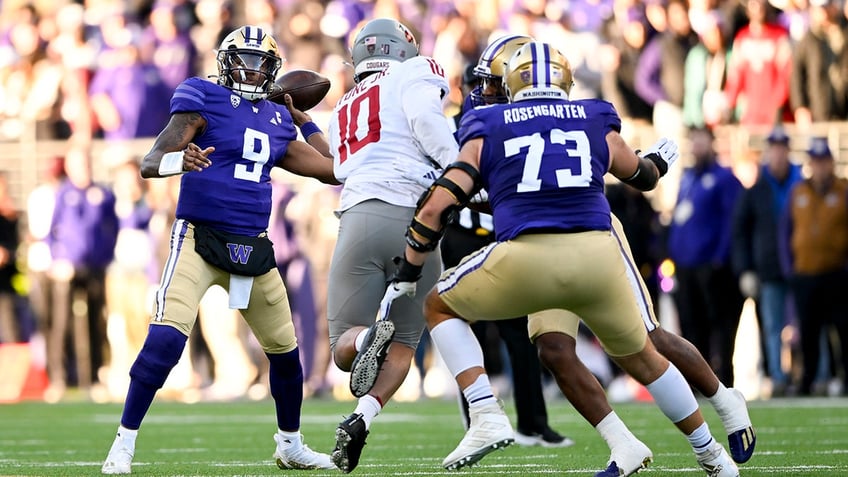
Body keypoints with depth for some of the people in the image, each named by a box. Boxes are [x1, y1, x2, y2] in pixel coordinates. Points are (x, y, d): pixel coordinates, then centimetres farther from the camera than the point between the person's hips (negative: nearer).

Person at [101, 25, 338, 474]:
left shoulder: (277, 121, 13)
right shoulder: (203, 100, -4)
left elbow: (332, 169, 22)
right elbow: (149, 163, -13)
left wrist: (304, 120, 26)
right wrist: (178, 160, -35)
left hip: (252, 248, 6)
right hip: (199, 239, -6)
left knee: (285, 351, 13)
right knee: (164, 340, -23)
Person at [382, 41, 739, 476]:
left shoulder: (488, 133, 15)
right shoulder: (596, 124, 20)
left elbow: (438, 205, 8)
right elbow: (643, 177, 39)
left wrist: (405, 275, 18)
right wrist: (660, 159, 63)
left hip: (526, 258, -3)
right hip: (597, 256, 3)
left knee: (440, 307, 23)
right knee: (640, 357, 26)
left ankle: (487, 419, 6)